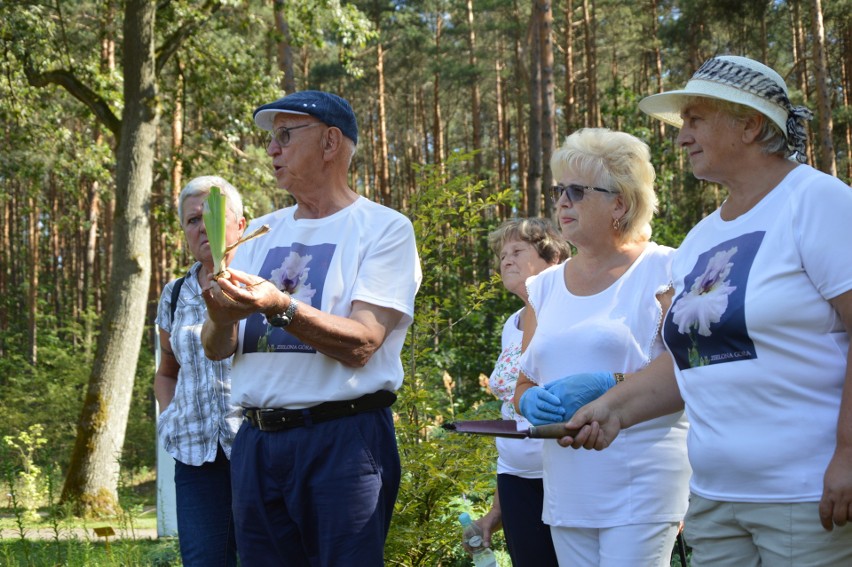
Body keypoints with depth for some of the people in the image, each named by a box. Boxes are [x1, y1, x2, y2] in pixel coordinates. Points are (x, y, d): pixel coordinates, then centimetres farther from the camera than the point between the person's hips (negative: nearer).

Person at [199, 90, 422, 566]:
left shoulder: (384, 228, -3)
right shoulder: (261, 234, 15)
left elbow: (360, 344, -15)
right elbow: (216, 349, 10)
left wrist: (280, 307, -28)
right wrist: (223, 317, -12)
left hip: (344, 440, -6)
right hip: (258, 441, 6)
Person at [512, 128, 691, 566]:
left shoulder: (662, 271, -2)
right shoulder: (545, 287, 15)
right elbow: (523, 387, 19)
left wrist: (612, 386, -20)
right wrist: (532, 402, -4)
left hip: (641, 488, -5)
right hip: (568, 492, 6)